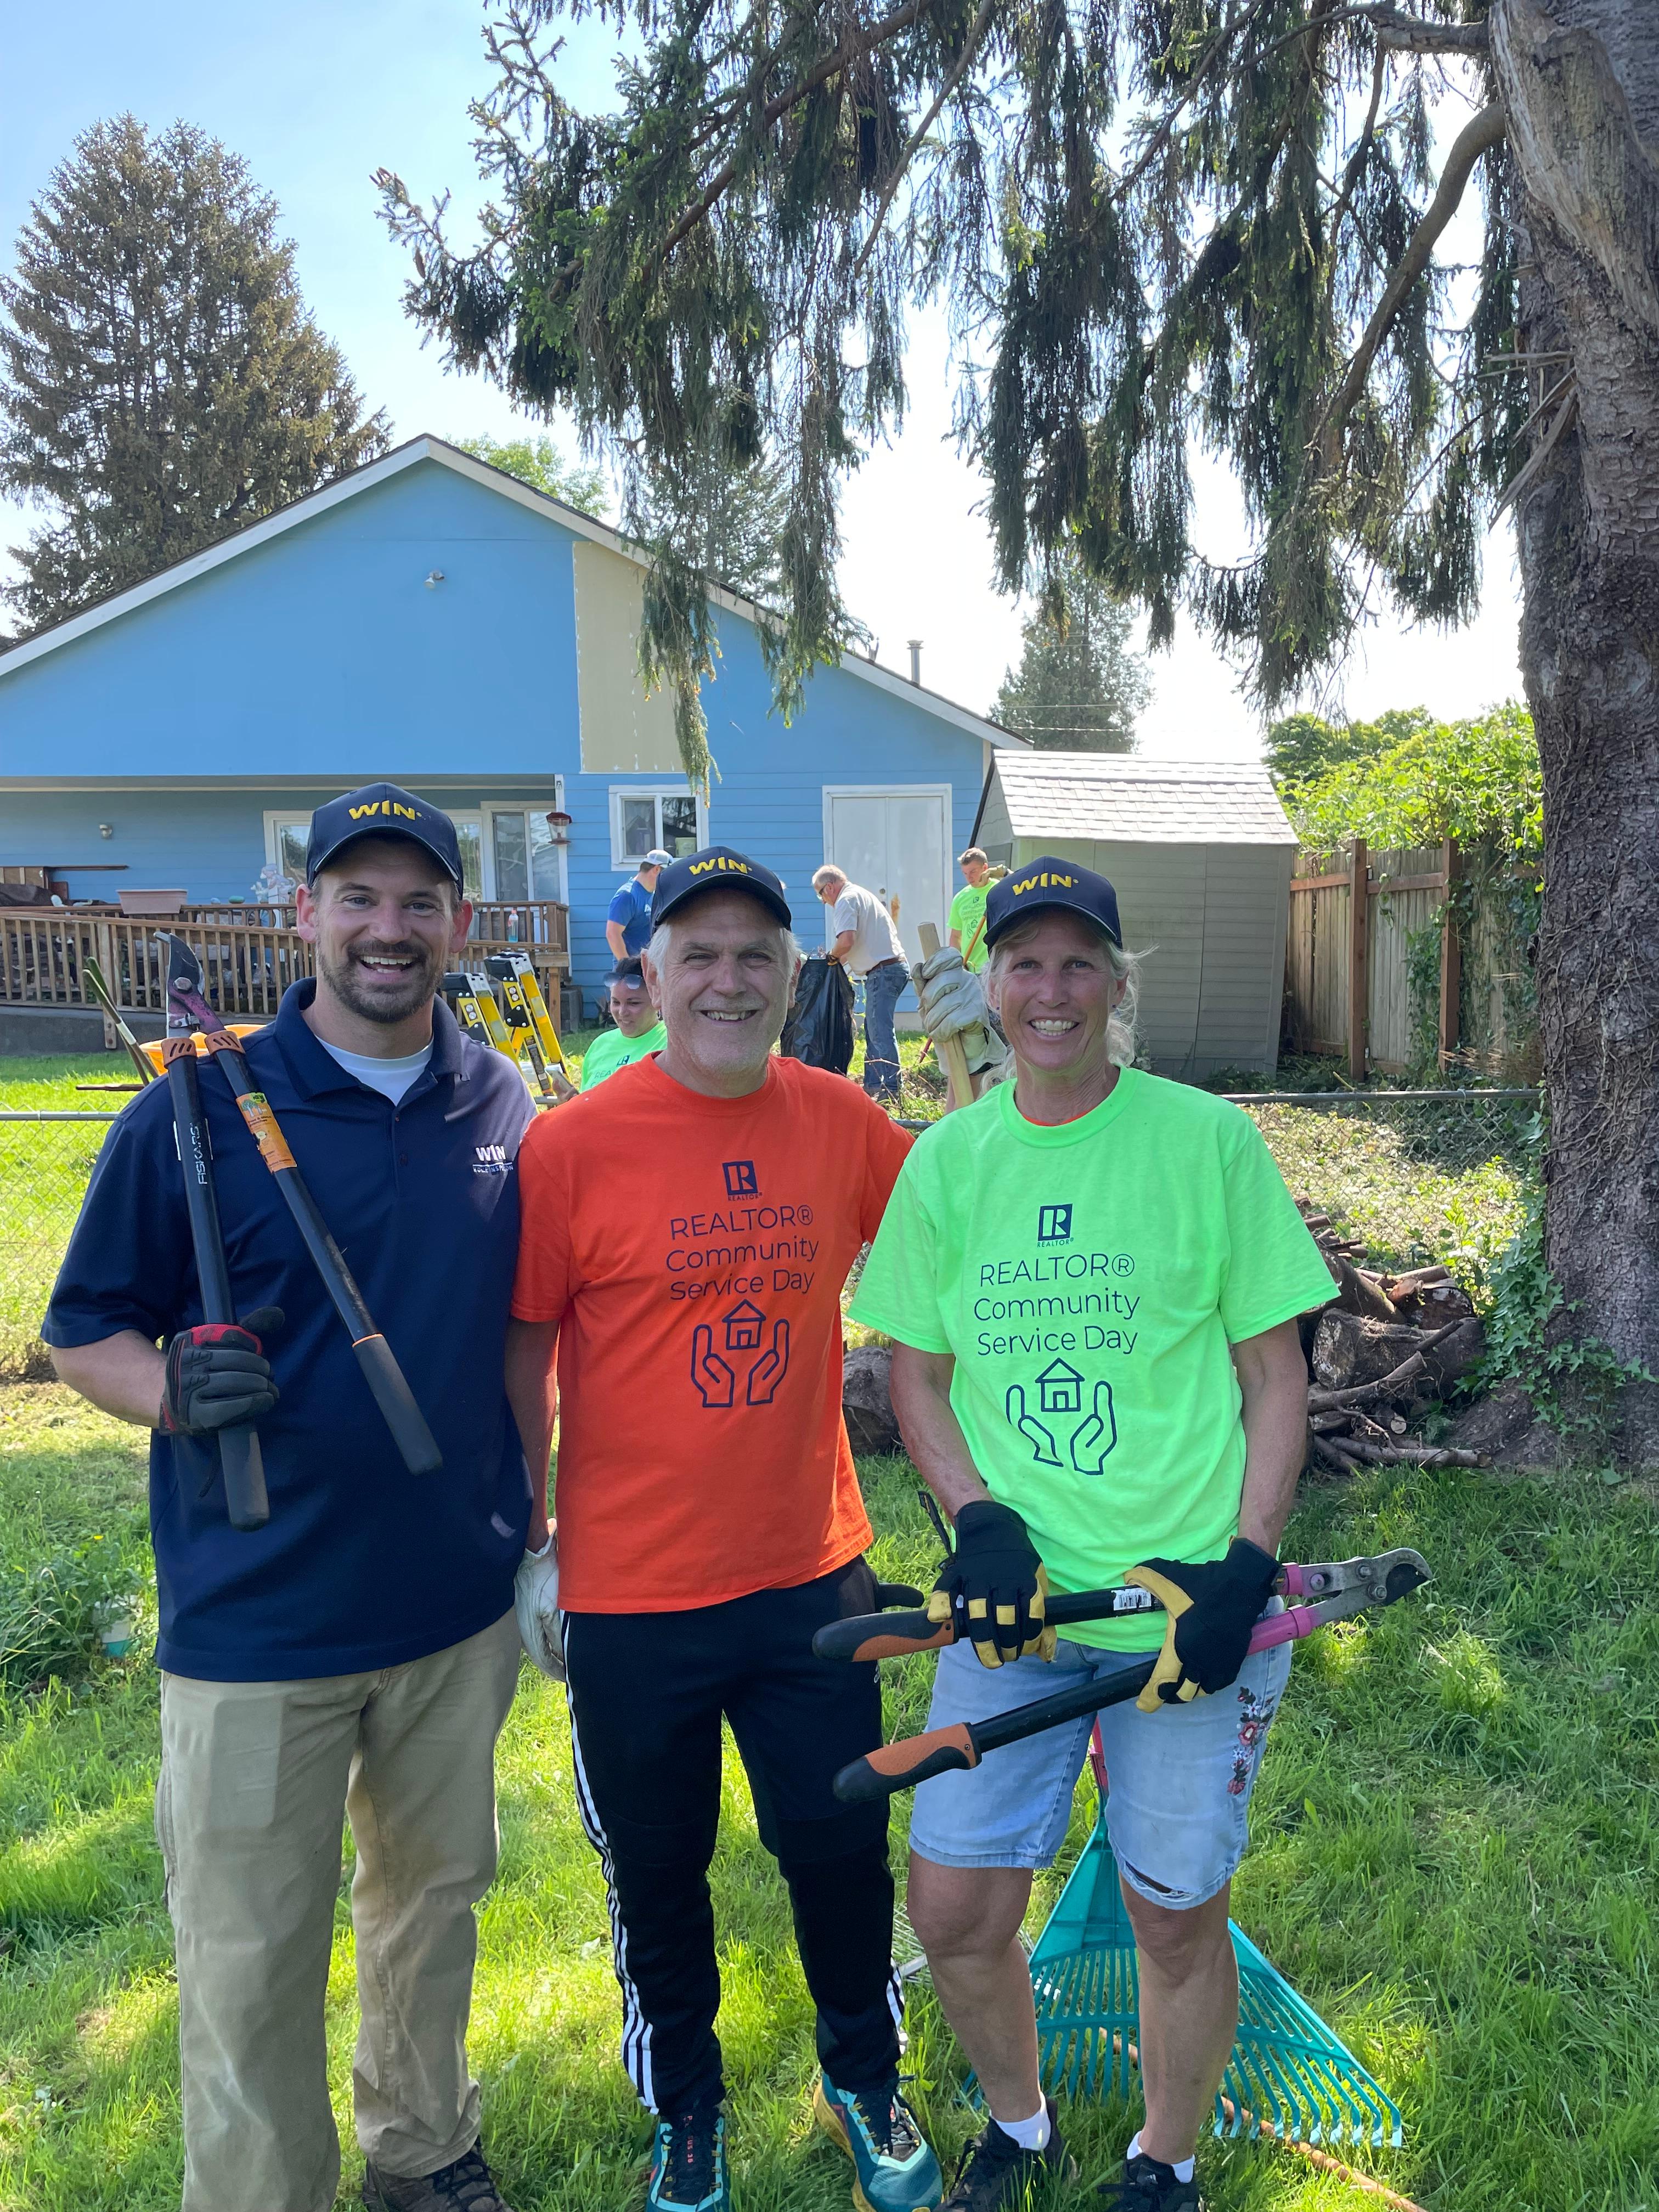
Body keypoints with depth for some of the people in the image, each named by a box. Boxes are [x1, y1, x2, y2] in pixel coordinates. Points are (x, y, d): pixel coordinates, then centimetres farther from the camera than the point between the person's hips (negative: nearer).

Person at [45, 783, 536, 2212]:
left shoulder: (506, 1108, 0)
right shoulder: (199, 1110, -11)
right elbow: (84, 1335, -4)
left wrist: (537, 1538, 10)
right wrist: (176, 1387, -26)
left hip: (461, 1608, 4)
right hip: (256, 1622, -3)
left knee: (436, 1897, 22)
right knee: (251, 1967, 8)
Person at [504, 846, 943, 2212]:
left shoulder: (843, 1123, -5)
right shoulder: (571, 1146, -13)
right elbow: (523, 1354, -5)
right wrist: (524, 1542, -1)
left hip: (810, 1576, 2)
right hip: (630, 1597, -1)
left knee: (842, 1850, 15)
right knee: (659, 1875, 18)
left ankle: (867, 2088, 44)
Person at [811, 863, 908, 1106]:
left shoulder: (846, 900, -9)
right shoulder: (864, 894, 22)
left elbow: (846, 941, -23)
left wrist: (832, 955, -1)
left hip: (883, 972, -11)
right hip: (895, 965, 11)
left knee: (880, 1032, -11)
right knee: (873, 1030, 15)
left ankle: (891, 1092, -12)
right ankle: (872, 1086, 19)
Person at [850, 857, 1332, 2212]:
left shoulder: (1209, 1139, -6)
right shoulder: (947, 1159, 2)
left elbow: (1275, 1371, -1)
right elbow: (916, 1370, 9)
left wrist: (1247, 1564, -10)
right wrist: (977, 1520, -6)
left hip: (1188, 1594, -2)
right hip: (1018, 1594, 2)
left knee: (1176, 1912, 10)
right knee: (956, 1903, 5)